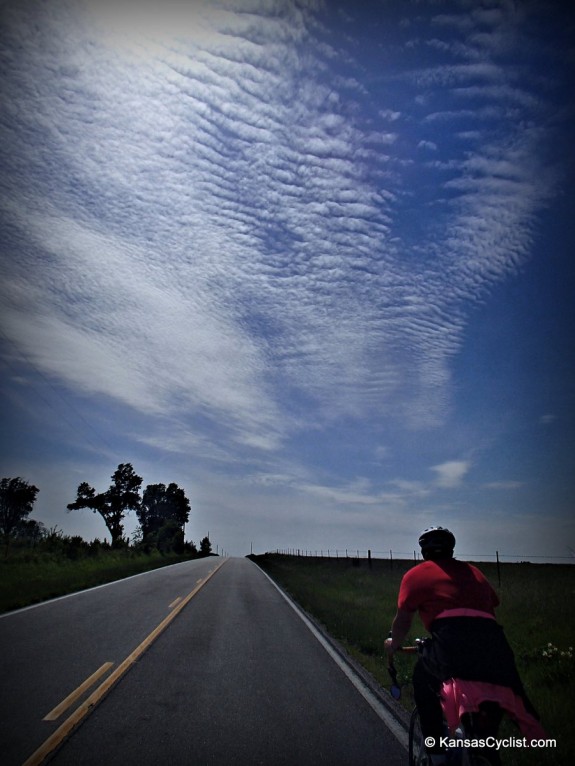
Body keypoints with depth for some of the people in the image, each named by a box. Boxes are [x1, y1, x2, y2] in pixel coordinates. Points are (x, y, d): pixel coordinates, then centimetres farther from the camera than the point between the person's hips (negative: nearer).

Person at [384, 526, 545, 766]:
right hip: (496, 646, 5)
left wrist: (393, 644, 34)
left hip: (453, 642, -5)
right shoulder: (473, 572, 26)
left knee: (423, 683, 21)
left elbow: (402, 621, 15)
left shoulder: (416, 575, 12)